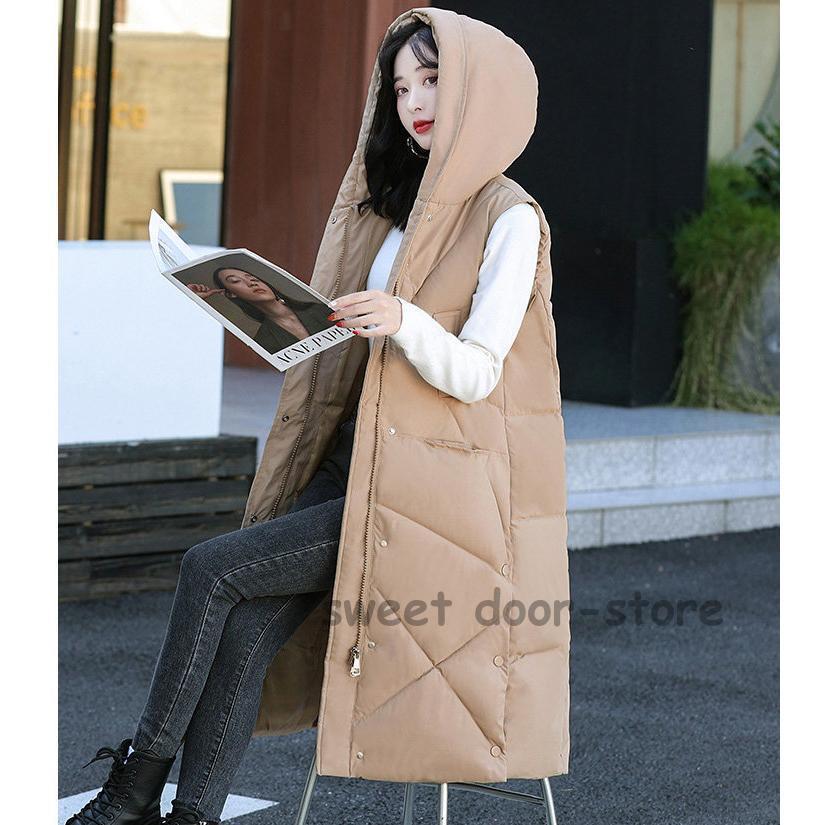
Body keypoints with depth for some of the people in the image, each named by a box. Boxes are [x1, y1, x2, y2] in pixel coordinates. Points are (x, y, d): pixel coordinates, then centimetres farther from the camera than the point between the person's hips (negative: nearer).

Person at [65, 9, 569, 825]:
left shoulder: (508, 219, -7)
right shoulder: (401, 206, 16)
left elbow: (473, 374, -14)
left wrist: (403, 320, -33)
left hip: (437, 490, -7)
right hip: (360, 468, 7)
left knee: (213, 567, -16)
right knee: (246, 626, -15)